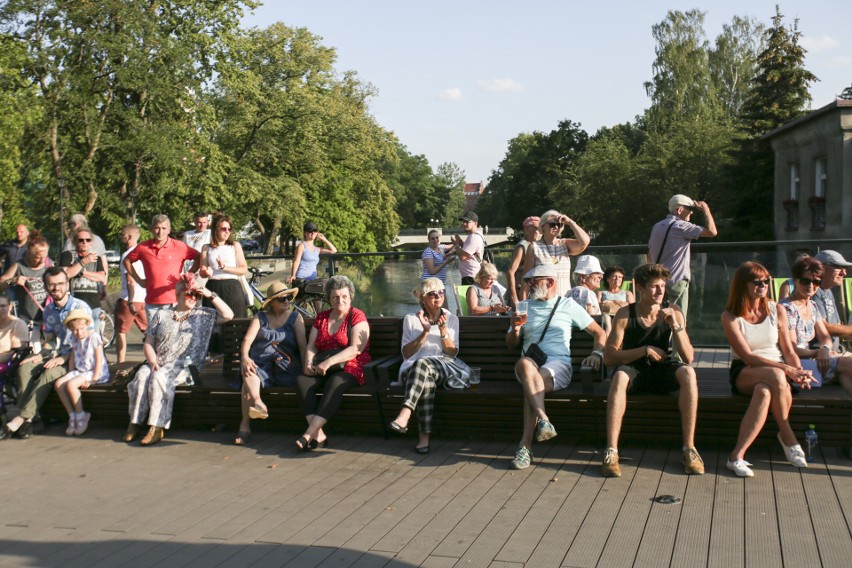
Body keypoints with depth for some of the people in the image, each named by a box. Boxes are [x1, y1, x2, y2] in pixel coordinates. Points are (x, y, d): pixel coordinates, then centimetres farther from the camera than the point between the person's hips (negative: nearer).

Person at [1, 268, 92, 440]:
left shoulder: (81, 307, -9)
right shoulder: (48, 310, 11)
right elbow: (50, 339, 17)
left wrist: (64, 358, -21)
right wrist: (41, 355, -4)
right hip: (58, 355, 6)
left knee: (50, 373, -33)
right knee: (25, 368, -21)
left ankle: (19, 419, -28)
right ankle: (27, 420, -27)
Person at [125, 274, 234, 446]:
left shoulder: (203, 315, 16)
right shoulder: (161, 315, 19)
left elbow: (228, 315, 3)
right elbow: (148, 343, 13)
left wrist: (211, 295, -2)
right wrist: (152, 361, -6)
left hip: (184, 364, -3)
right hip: (158, 362, 3)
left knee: (159, 377, -33)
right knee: (142, 375, -30)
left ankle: (157, 427, -36)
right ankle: (135, 423, -23)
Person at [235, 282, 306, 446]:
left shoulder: (295, 317, 15)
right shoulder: (260, 317, 18)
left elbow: (303, 343, 2)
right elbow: (247, 339, 2)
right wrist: (245, 357, -20)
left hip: (286, 367, 0)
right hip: (261, 364, 0)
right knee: (249, 375, -34)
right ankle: (257, 402, -56)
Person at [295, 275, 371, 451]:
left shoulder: (357, 317, 0)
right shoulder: (321, 317, 18)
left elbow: (356, 349, -13)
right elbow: (311, 346, 12)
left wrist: (329, 362, -23)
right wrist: (309, 363, -10)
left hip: (350, 368, -5)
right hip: (323, 369, 5)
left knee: (335, 382, -37)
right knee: (301, 380, -25)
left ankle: (309, 434, -44)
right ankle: (318, 435, -36)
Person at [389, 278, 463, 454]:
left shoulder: (451, 319, 17)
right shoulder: (411, 319, 14)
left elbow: (452, 353, 8)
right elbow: (406, 353, 5)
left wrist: (443, 330, -8)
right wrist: (425, 332, -6)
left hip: (444, 368, 0)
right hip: (412, 369, 0)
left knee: (422, 363, -37)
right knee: (427, 380, -38)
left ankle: (405, 414, -51)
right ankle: (424, 437, -42)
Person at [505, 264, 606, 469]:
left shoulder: (568, 305, 16)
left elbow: (599, 332, 17)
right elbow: (512, 344, 25)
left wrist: (597, 353, -2)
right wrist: (515, 329, 3)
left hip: (558, 362, -2)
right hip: (531, 361, 2)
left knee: (536, 379, -37)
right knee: (524, 365, -37)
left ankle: (526, 445, -40)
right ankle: (543, 420, -49)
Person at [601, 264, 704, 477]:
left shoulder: (673, 312, -4)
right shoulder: (625, 314, -9)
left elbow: (688, 358, -10)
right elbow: (609, 358, -13)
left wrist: (676, 326, -23)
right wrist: (645, 350, -21)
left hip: (662, 371, 2)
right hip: (634, 370, -2)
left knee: (688, 373, -30)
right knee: (619, 376, -36)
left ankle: (689, 449, -26)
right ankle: (611, 452, -38)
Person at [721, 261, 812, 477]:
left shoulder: (777, 310, 6)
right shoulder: (730, 317, -5)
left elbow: (788, 350, 6)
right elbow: (747, 357, -13)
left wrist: (799, 371, -16)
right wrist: (786, 369, -23)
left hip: (777, 373, 2)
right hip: (744, 373, -2)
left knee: (764, 392, -38)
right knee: (776, 376, -38)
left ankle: (737, 455, -32)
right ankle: (788, 437, -22)